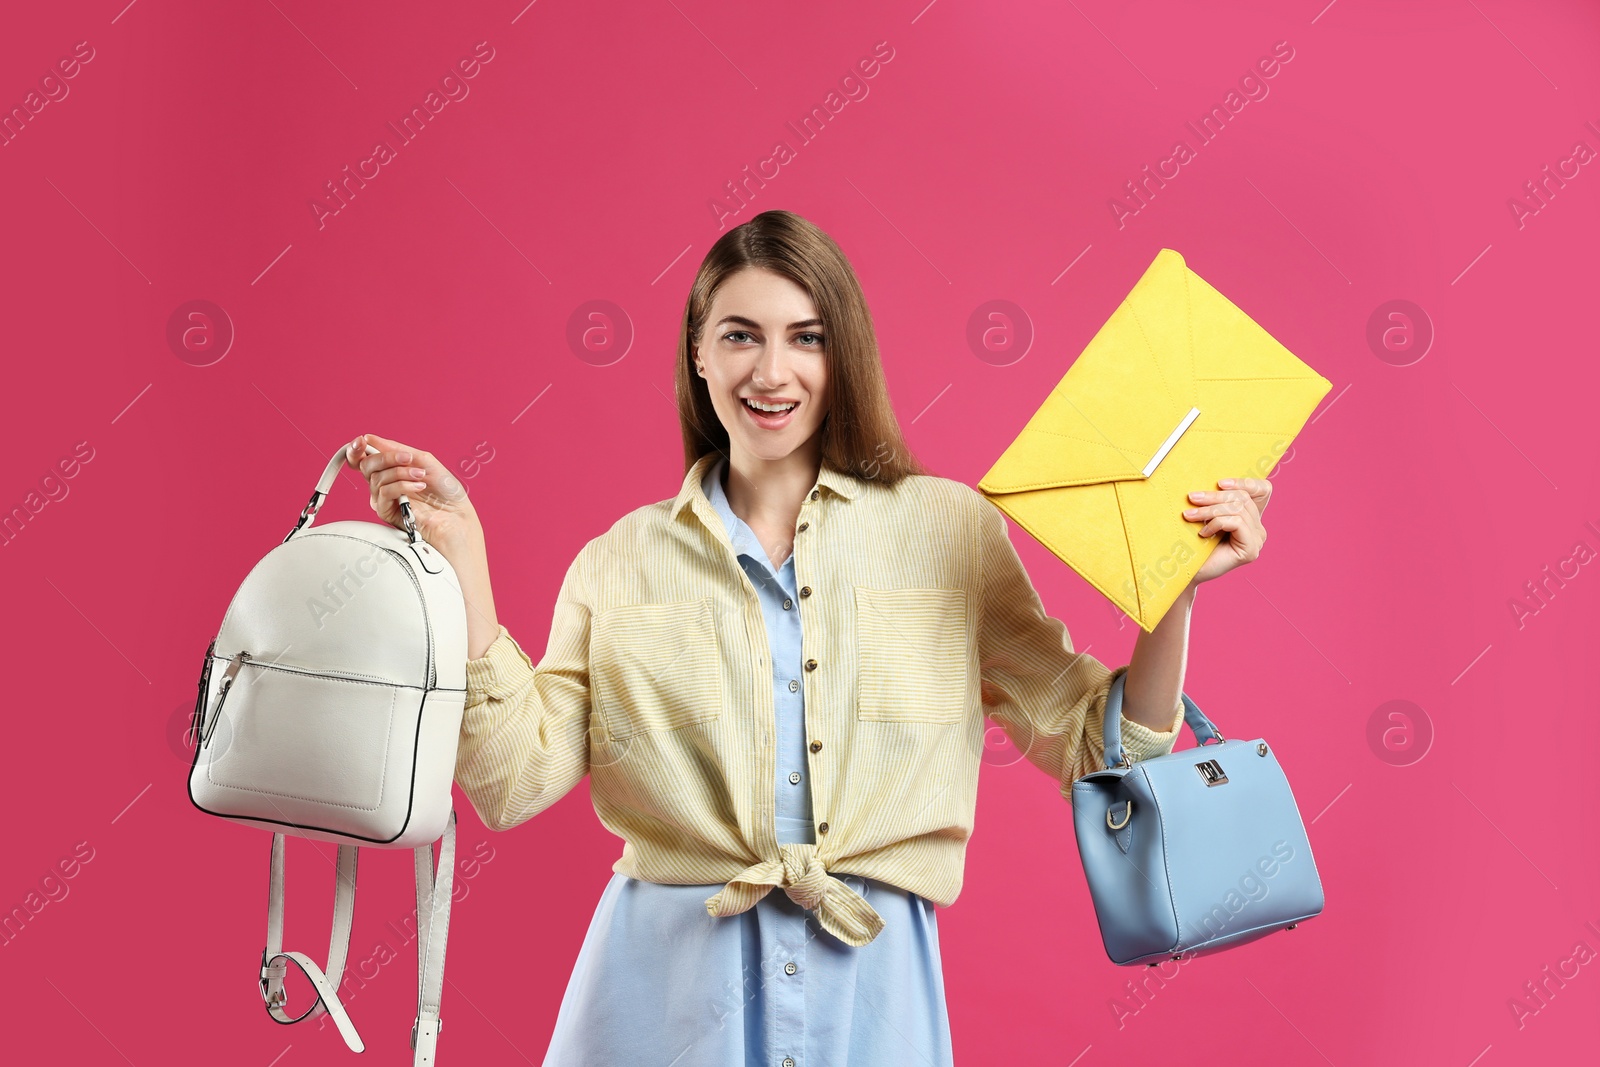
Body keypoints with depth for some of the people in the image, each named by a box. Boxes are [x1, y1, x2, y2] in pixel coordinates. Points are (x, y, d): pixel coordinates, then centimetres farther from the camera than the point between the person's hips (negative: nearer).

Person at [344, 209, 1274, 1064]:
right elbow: (514, 780, -6)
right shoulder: (622, 561, 3)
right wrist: (458, 547, -8)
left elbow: (1099, 747, 5)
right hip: (667, 983, 0)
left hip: (870, 987, 0)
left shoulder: (949, 529, 2)